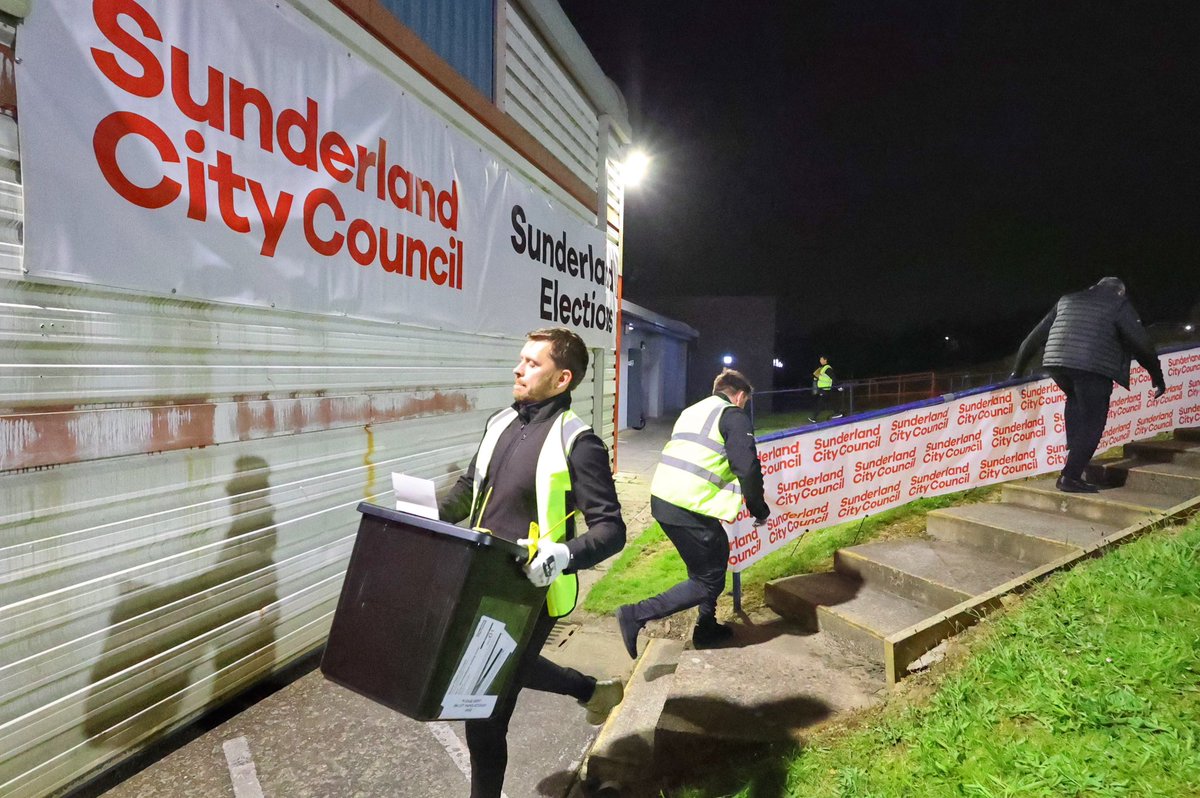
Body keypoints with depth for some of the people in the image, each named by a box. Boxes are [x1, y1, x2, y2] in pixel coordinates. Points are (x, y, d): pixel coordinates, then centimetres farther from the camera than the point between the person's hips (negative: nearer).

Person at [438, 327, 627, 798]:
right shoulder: (502, 423, 5)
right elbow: (469, 489, 18)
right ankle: (593, 691, 51)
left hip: (530, 592, -8)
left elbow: (610, 528, -19)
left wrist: (565, 555, -37)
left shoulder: (576, 442, -18)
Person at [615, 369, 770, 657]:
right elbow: (748, 469, -10)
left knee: (712, 560, 26)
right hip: (690, 510, -9)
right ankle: (637, 614, -3)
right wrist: (760, 511, 5)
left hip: (662, 500, 9)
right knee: (708, 581, 4)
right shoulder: (734, 416, -2)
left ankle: (706, 628, 33)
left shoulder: (692, 411, 22)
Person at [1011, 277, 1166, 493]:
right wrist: (1157, 377, 19)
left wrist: (1017, 370, 30)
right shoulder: (1119, 304, 13)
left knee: (1075, 399, 32)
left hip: (1056, 362, 5)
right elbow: (1141, 343, 8)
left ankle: (1074, 447, 19)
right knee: (1092, 423, 4)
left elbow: (1035, 336, 25)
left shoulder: (1066, 300, 26)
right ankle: (1070, 477, 0)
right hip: (1093, 368, -5)